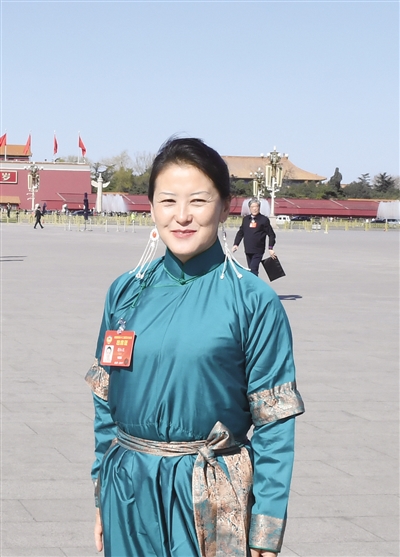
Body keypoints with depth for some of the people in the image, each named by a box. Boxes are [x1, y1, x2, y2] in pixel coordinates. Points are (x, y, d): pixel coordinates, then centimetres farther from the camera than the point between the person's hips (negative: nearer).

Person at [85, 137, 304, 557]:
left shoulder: (253, 301, -9)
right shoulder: (126, 291, 2)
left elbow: (275, 425, -8)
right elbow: (106, 401, 10)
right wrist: (102, 500, 11)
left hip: (211, 502, -3)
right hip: (128, 491, 4)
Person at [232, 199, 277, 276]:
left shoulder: (264, 219, -4)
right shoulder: (246, 219, 11)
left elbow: (271, 234, -2)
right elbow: (240, 232, 17)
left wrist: (270, 248, -8)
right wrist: (236, 244, 6)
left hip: (258, 251, -6)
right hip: (248, 251, 6)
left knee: (253, 270, -16)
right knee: (251, 270, 13)